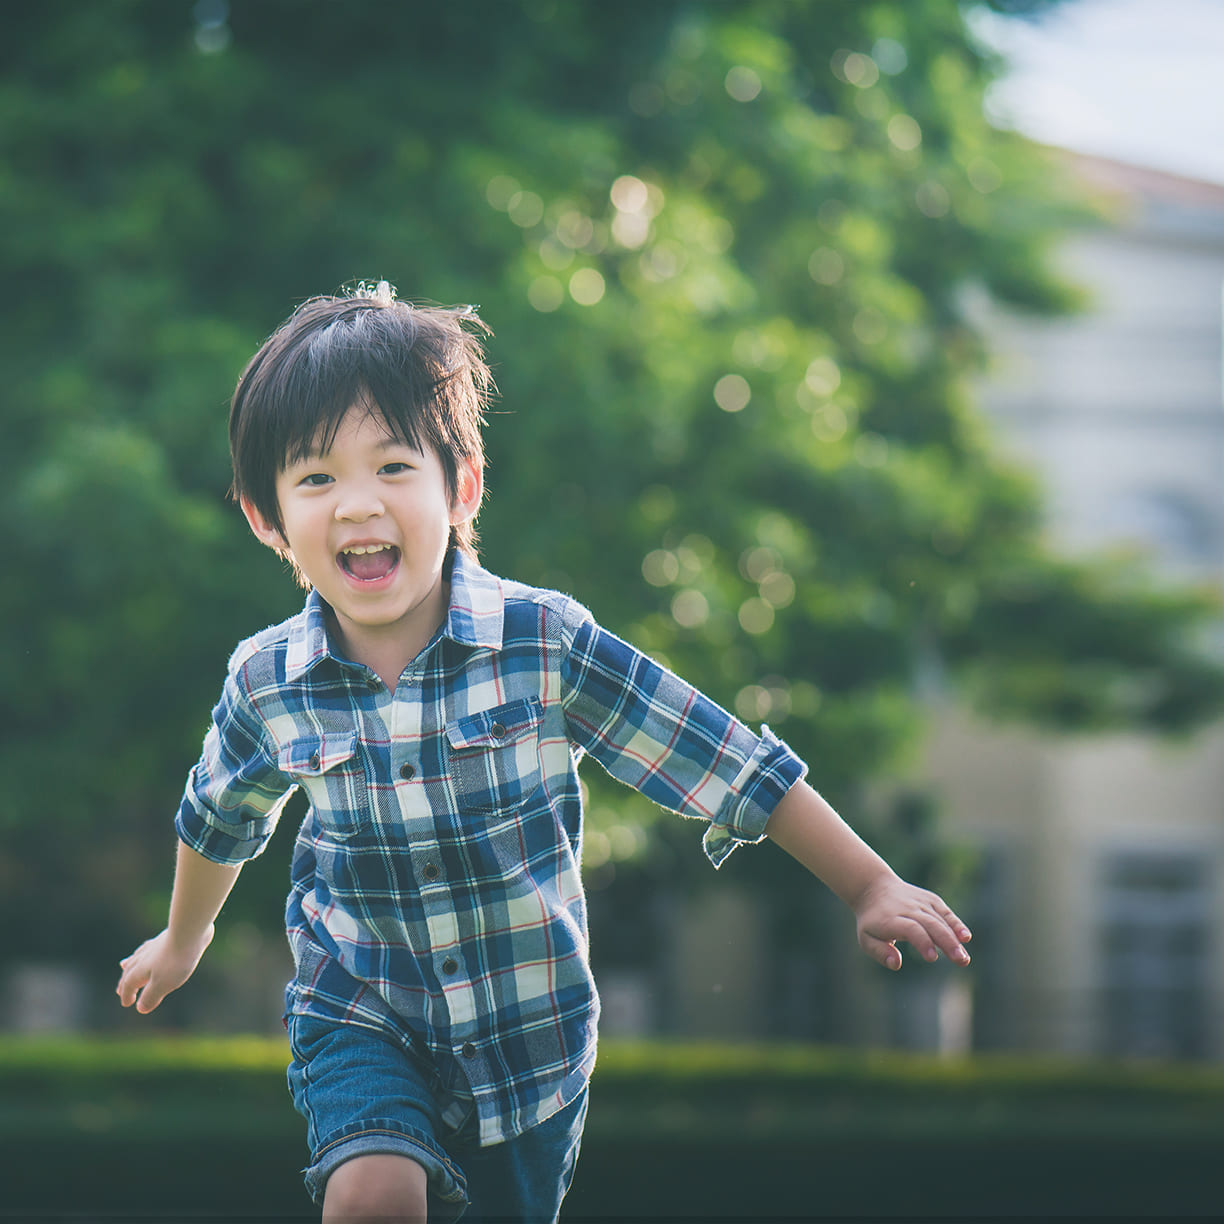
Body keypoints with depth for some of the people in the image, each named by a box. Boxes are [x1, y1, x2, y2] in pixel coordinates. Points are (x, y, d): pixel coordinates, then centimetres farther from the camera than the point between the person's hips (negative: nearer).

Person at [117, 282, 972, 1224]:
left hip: (530, 1023, 0)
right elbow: (221, 819, 12)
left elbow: (732, 765, -10)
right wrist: (183, 940, 30)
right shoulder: (266, 683, -11)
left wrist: (869, 887, -8)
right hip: (359, 1010, 0)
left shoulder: (546, 643, -18)